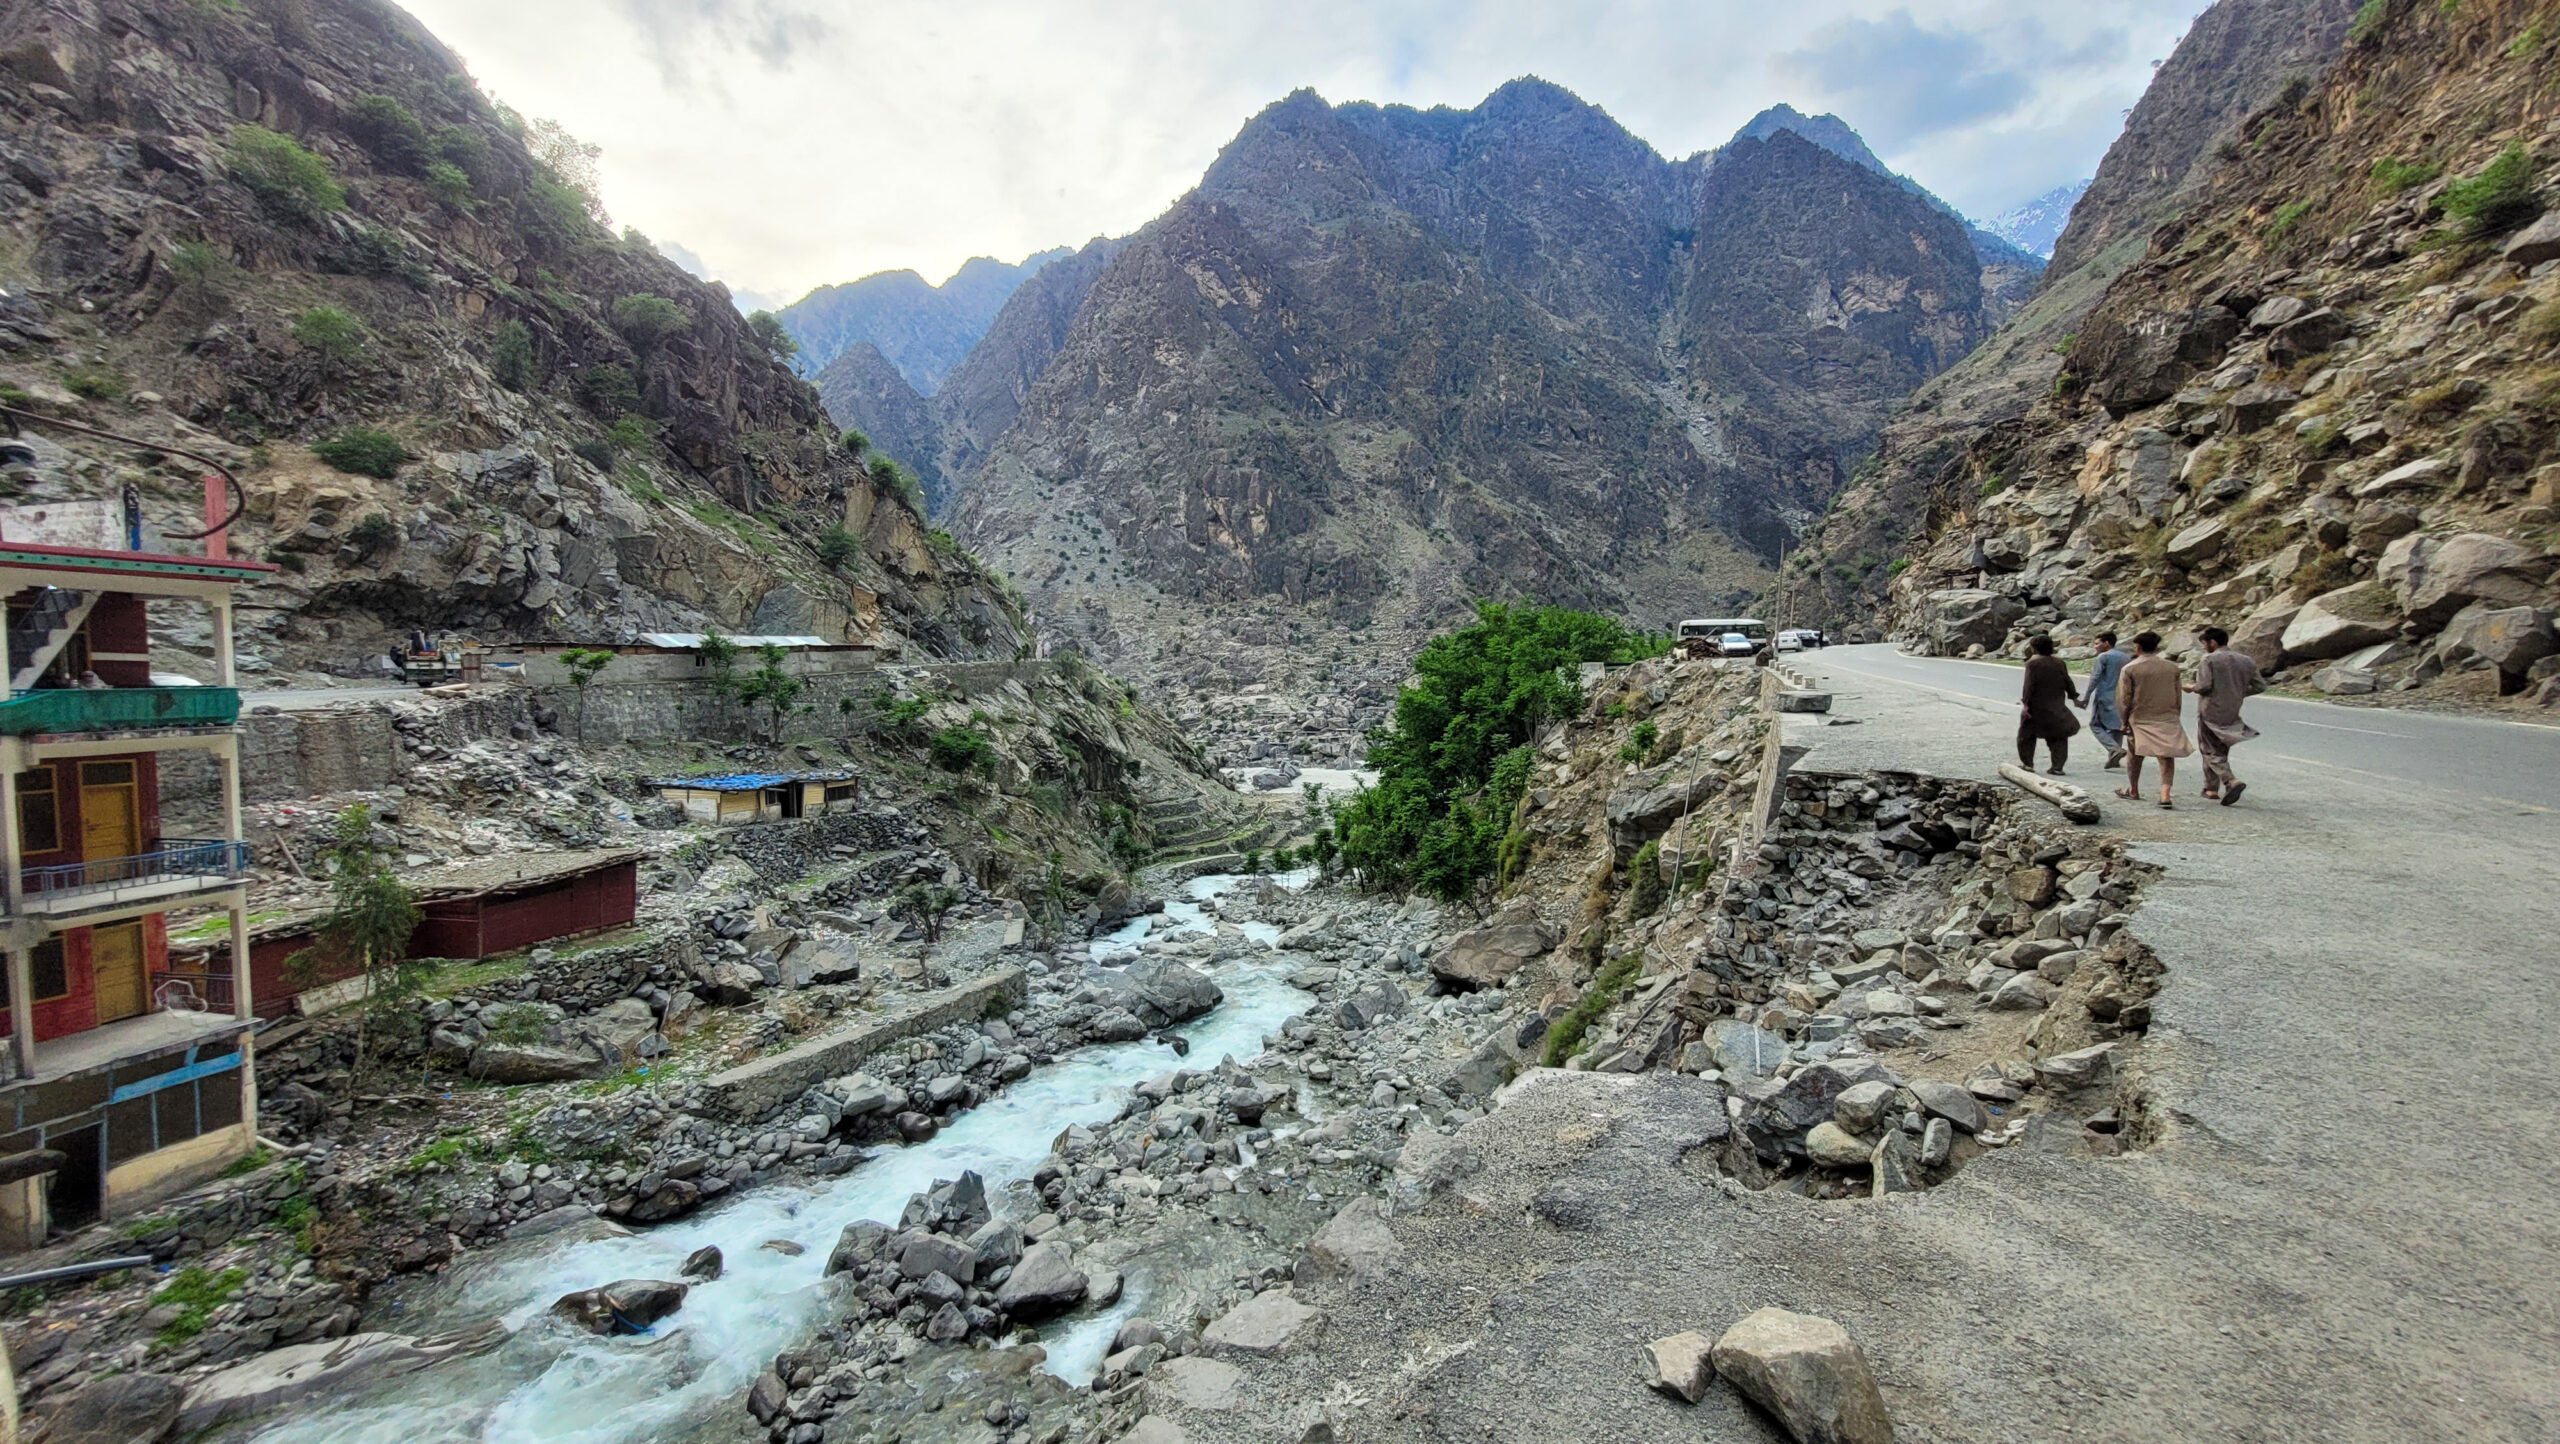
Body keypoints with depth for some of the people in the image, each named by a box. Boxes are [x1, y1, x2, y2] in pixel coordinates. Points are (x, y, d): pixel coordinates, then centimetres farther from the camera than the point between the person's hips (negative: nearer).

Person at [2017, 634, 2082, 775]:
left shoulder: (2033, 663, -11)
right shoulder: (2059, 662, 4)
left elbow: (2029, 685, -16)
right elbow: (2068, 682, 8)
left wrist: (2025, 704, -17)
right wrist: (2074, 698, 20)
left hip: (2036, 706, -4)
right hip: (2056, 708, 4)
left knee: (2026, 734, 11)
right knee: (2059, 736, 10)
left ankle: (2027, 763, 11)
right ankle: (2057, 767, 4)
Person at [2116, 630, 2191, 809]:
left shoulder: (2129, 669, -8)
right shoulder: (2171, 667, 3)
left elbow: (2123, 699, -6)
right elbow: (2178, 696, 10)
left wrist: (2124, 721, 6)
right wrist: (2175, 717, 20)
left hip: (2140, 719, -2)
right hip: (2167, 719, 2)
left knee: (2135, 755, 14)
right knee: (2167, 757, 2)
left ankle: (2133, 791, 28)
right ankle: (2165, 794, -12)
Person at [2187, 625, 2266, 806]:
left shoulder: (2209, 660, -12)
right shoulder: (2245, 661, 7)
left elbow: (2204, 686, -20)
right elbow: (2260, 686, 7)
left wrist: (2191, 688, 0)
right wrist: (2239, 692, 18)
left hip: (2210, 713, -6)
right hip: (2232, 714, 6)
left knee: (2211, 751, -1)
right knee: (2221, 750, 18)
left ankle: (2231, 781, -21)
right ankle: (2212, 788, 23)